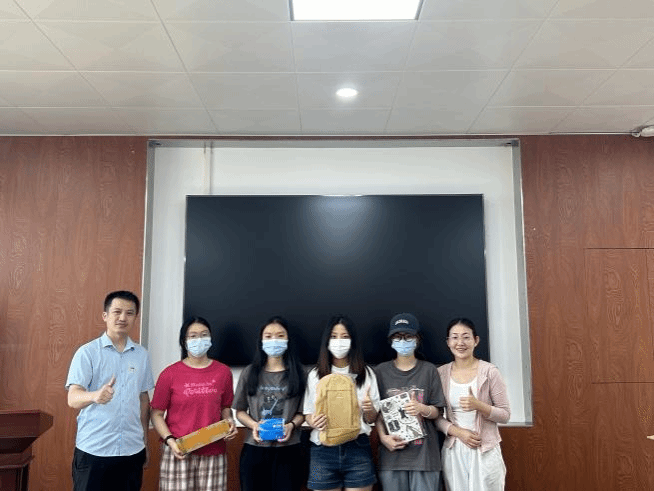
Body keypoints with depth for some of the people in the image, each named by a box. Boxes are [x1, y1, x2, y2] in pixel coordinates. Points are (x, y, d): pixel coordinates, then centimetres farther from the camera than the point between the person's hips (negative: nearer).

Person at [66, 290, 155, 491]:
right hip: (93, 450, -3)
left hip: (132, 450, 3)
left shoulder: (142, 354, 5)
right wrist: (95, 396, -37)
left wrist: (145, 441, 12)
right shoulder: (87, 352, -7)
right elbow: (73, 399, -16)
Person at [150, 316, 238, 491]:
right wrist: (169, 440, -12)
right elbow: (157, 414, 0)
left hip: (213, 453, 2)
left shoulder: (223, 371, 4)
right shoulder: (170, 373, -4)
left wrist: (229, 420, -4)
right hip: (179, 452, -2)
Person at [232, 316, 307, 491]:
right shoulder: (249, 372, 3)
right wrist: (253, 424, -12)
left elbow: (303, 411, 4)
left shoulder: (297, 372, 2)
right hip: (254, 448, 1)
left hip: (287, 449, -1)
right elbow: (240, 411, 6)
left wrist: (291, 425, -14)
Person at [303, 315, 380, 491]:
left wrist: (369, 409, -14)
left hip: (357, 449, 0)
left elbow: (372, 419, 8)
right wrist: (313, 422, -13)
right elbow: (308, 414, 9)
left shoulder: (366, 373, 5)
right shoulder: (315, 375, 6)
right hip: (323, 450, 0)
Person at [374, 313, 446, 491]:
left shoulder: (429, 370, 6)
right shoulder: (382, 371, 7)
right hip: (392, 452, 1)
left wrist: (422, 409, -16)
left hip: (423, 452, 0)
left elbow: (437, 412, 5)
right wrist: (383, 437, -9)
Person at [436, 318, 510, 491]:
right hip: (453, 452, 2)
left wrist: (478, 405, -22)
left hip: (485, 451, -2)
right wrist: (458, 431, -13)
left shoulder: (489, 371, -8)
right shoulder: (440, 373, 0)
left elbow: (505, 415, -5)